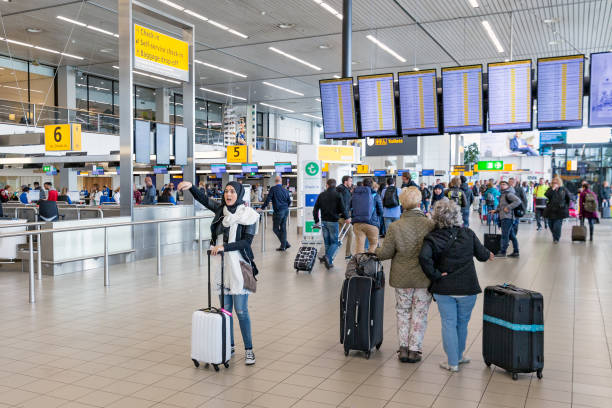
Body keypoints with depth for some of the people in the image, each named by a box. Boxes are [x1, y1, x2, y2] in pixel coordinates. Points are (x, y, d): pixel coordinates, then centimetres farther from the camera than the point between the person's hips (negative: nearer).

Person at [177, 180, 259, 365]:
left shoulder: (248, 214, -7)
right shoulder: (221, 209, 8)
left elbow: (246, 241, -12)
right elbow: (204, 199, 4)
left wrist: (224, 247, -20)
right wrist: (190, 186, -14)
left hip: (238, 266, -5)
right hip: (221, 266, 5)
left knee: (241, 310, -3)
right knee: (225, 309, 12)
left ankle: (249, 350, 8)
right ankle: (229, 347, 24)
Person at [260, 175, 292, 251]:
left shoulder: (273, 189, -8)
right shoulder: (285, 190, 9)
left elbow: (268, 199, -10)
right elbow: (289, 201, 16)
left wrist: (262, 207, -1)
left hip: (278, 211, -6)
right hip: (286, 211, 6)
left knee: (275, 228, 4)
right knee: (283, 228, 12)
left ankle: (285, 244, 2)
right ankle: (283, 246, 13)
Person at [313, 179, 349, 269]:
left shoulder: (321, 195, 5)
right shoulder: (337, 195, -7)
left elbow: (315, 209, 7)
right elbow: (342, 209, -8)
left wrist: (316, 221, 17)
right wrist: (346, 217, 10)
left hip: (324, 221, 4)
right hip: (333, 221, -4)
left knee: (327, 242, 13)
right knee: (335, 242, 3)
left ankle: (329, 261, 14)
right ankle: (328, 257, -19)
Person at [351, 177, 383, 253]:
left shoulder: (354, 195, 8)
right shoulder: (375, 195, -2)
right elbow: (380, 211, 2)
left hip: (357, 223, 3)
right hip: (371, 223, -3)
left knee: (359, 244, 4)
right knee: (374, 243, 13)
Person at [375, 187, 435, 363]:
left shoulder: (395, 227, -13)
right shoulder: (430, 224, -13)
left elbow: (385, 253, -8)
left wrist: (375, 251, 13)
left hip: (402, 278, 0)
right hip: (424, 277, 0)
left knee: (403, 312, 16)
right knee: (419, 314, 12)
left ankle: (403, 348, 20)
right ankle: (414, 349, 17)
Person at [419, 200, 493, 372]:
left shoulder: (432, 238, -9)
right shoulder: (468, 234, -4)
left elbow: (424, 258, -25)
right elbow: (482, 255, 6)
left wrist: (435, 274, -13)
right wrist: (489, 255, 28)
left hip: (444, 288, -1)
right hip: (467, 288, 1)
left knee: (449, 324, 9)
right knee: (462, 323, 18)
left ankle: (452, 362, 14)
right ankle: (458, 356, 34)